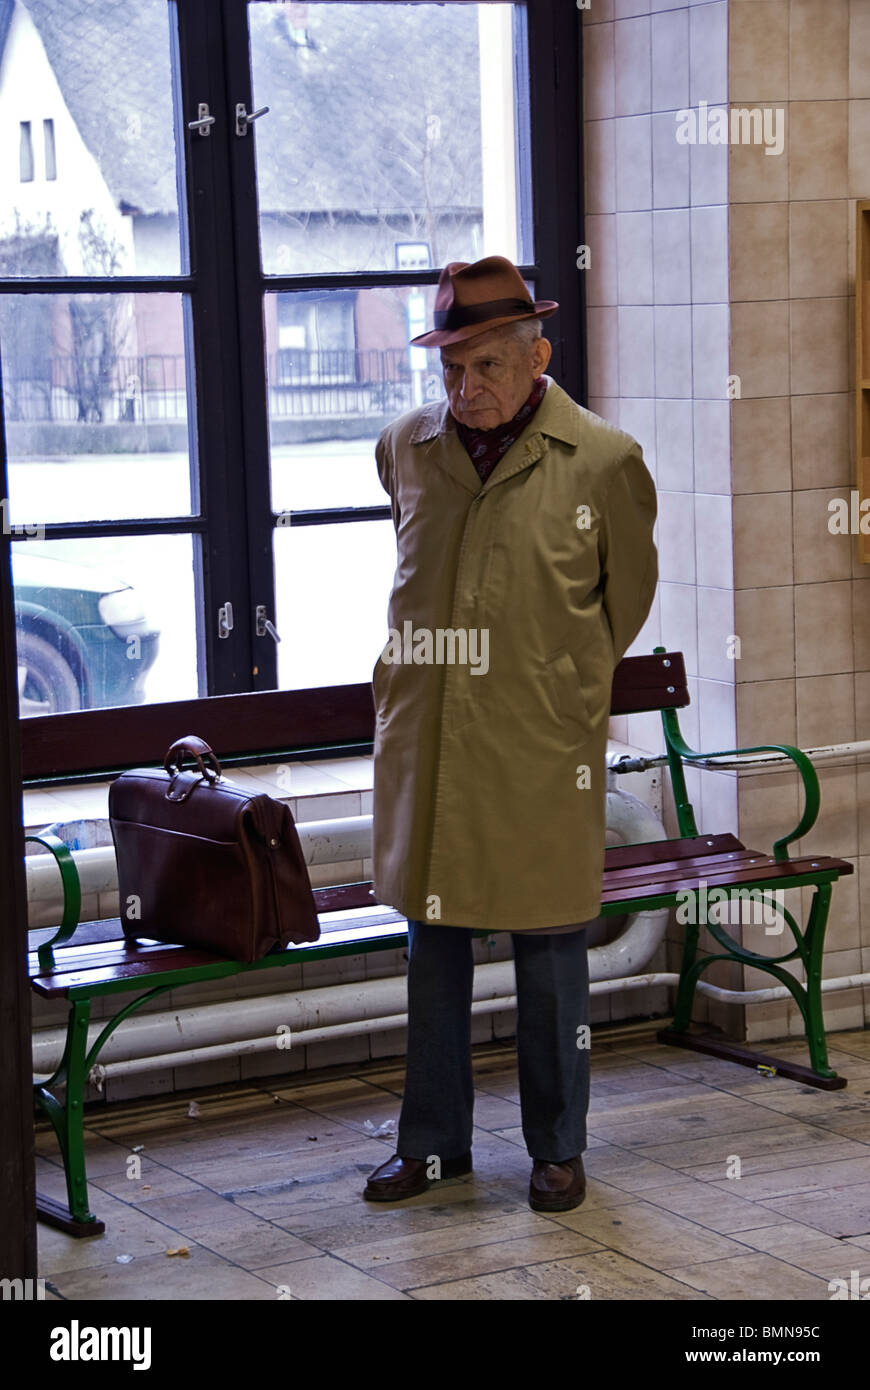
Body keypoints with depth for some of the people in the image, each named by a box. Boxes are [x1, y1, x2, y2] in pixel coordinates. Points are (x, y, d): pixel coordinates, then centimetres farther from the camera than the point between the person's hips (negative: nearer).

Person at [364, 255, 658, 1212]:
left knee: (549, 954, 6)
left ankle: (557, 1149, 21)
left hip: (542, 753, -3)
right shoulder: (404, 450, 3)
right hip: (424, 746, 3)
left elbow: (627, 595, 10)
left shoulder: (604, 463, -6)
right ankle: (434, 1141, 25)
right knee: (432, 947, 11)